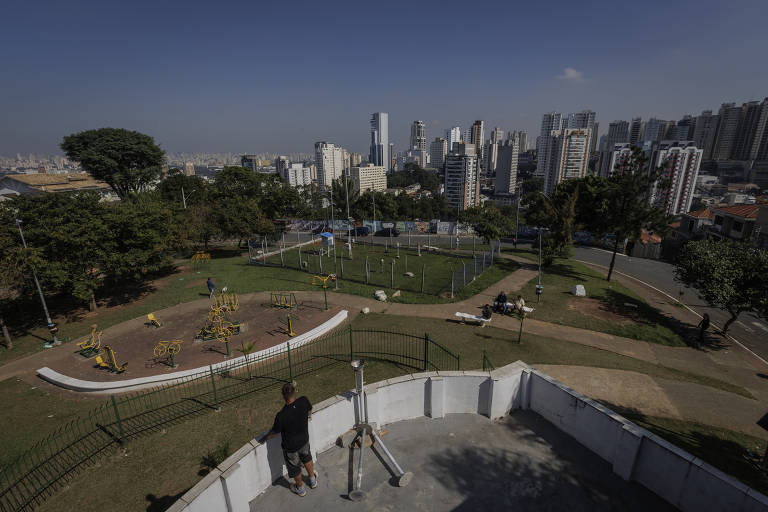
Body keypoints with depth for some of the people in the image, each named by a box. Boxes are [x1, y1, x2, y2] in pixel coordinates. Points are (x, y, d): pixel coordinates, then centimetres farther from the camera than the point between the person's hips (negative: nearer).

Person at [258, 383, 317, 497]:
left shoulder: (281, 416, -36)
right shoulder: (304, 401, -28)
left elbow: (274, 432, -16)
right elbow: (309, 412, -4)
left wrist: (264, 438, 6)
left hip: (290, 447, -3)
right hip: (304, 440, 3)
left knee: (295, 468, 25)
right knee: (307, 459, 33)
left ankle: (300, 489, 51)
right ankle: (313, 481, 56)